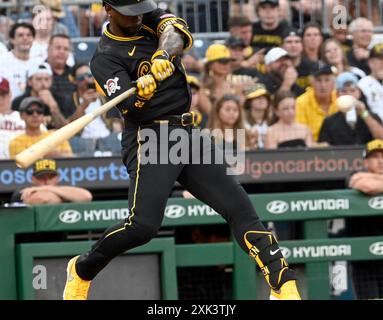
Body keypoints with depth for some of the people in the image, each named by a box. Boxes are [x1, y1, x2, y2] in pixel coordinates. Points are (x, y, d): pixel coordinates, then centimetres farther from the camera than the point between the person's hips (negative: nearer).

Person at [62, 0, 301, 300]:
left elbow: (178, 31, -13)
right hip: (149, 140, -5)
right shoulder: (106, 58, -5)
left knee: (239, 205, -6)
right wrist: (141, 92, -42)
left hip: (189, 134, 5)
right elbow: (128, 106, -19)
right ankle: (82, 270, 5)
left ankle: (284, 286, -10)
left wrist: (164, 53, -34)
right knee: (143, 225, -20)